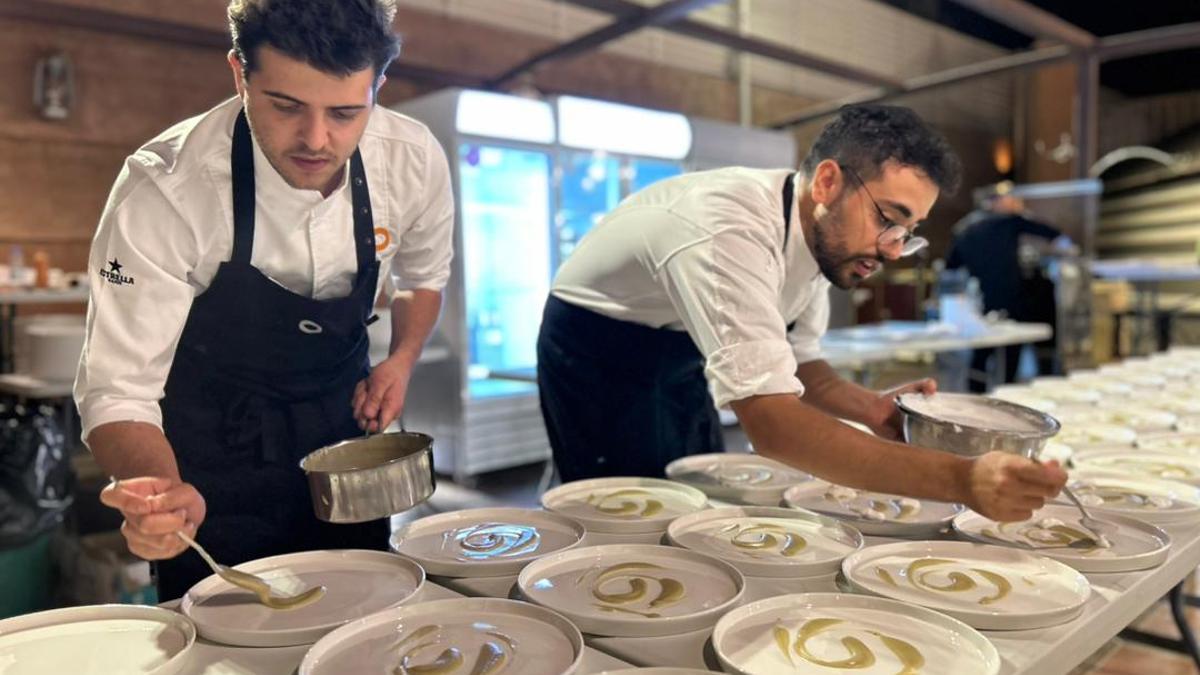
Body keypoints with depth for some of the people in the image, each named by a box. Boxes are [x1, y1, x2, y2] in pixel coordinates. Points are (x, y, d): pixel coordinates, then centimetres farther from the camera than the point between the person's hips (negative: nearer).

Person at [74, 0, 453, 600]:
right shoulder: (164, 191, -29)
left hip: (340, 424, 4)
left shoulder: (414, 160, -17)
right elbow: (117, 391, -26)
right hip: (210, 452, -3)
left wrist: (403, 358, -11)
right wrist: (166, 492, -45)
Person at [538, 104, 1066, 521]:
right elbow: (772, 423, -45)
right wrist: (961, 480, -48)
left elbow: (795, 362, 2)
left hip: (677, 355, 8)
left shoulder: (821, 233, -10)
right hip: (598, 349, -7)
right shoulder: (731, 231, -37)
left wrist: (869, 408, -18)